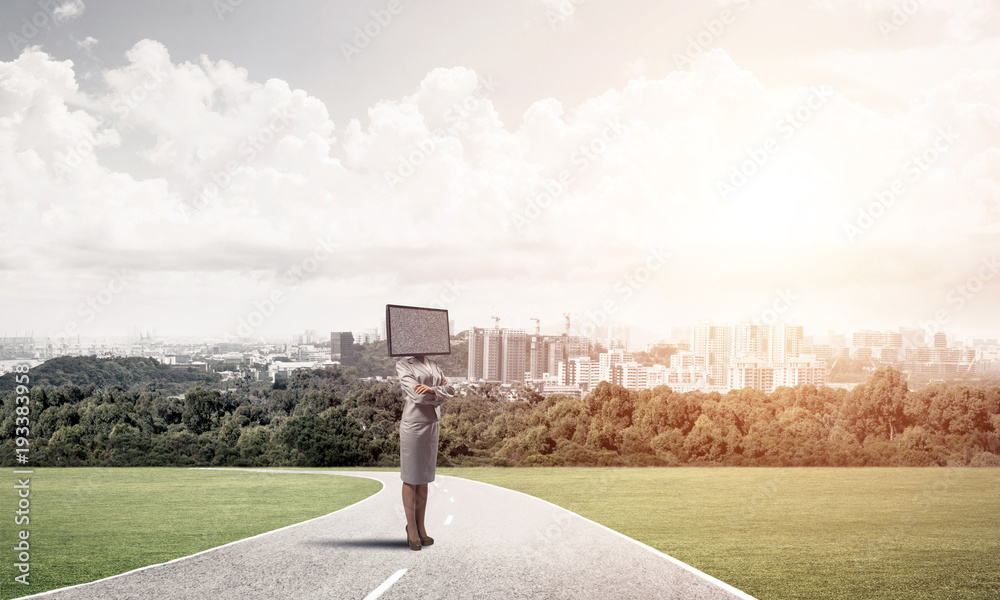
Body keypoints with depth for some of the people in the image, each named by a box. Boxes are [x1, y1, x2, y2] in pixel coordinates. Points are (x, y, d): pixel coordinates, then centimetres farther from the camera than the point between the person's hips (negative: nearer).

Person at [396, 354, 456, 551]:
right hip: (413, 425, -7)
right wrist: (440, 391, -4)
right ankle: (412, 529, 12)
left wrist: (432, 390, -18)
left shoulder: (432, 365, 12)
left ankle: (420, 526, 20)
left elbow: (450, 391, 1)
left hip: (432, 425, 7)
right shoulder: (403, 364, -8)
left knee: (424, 478, 12)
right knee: (410, 478, 3)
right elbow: (418, 396, -19)